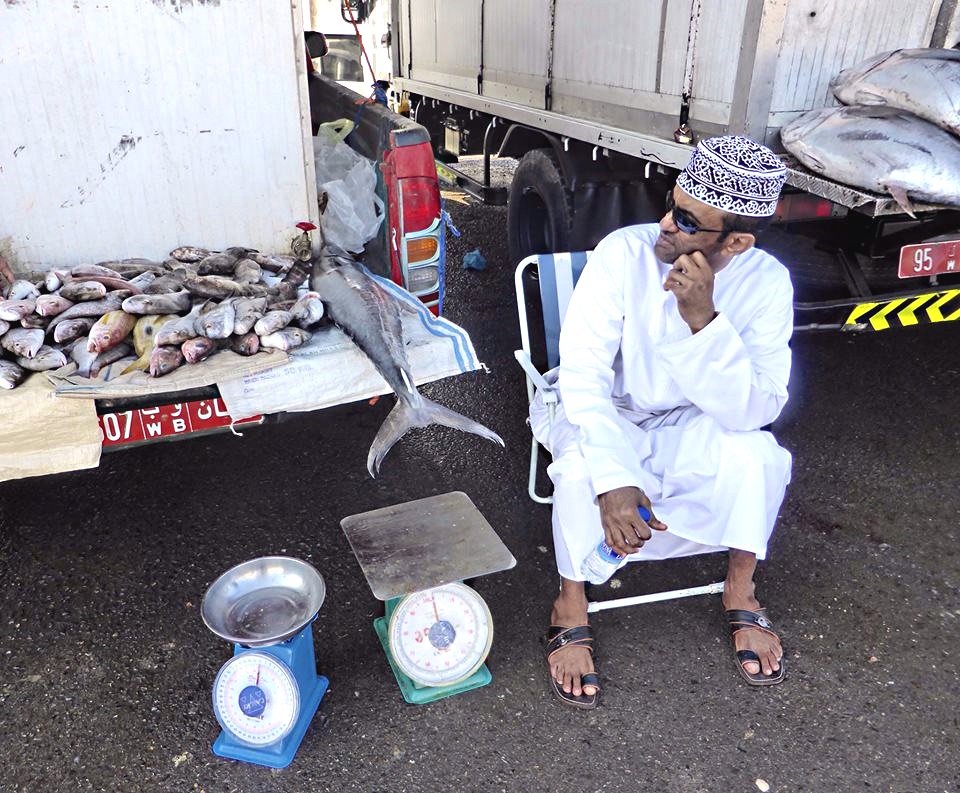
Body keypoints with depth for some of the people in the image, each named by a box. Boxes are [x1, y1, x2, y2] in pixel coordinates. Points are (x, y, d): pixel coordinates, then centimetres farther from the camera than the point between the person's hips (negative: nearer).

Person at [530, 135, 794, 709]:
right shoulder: (625, 253, -23)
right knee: (582, 465, -33)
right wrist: (613, 481, -39)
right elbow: (583, 372, -27)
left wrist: (703, 322, -39)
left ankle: (741, 592, 2)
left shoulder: (766, 282, -17)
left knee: (755, 453, -27)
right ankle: (571, 608, -6)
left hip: (692, 426, 2)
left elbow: (755, 411, -25)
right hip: (604, 414, -1)